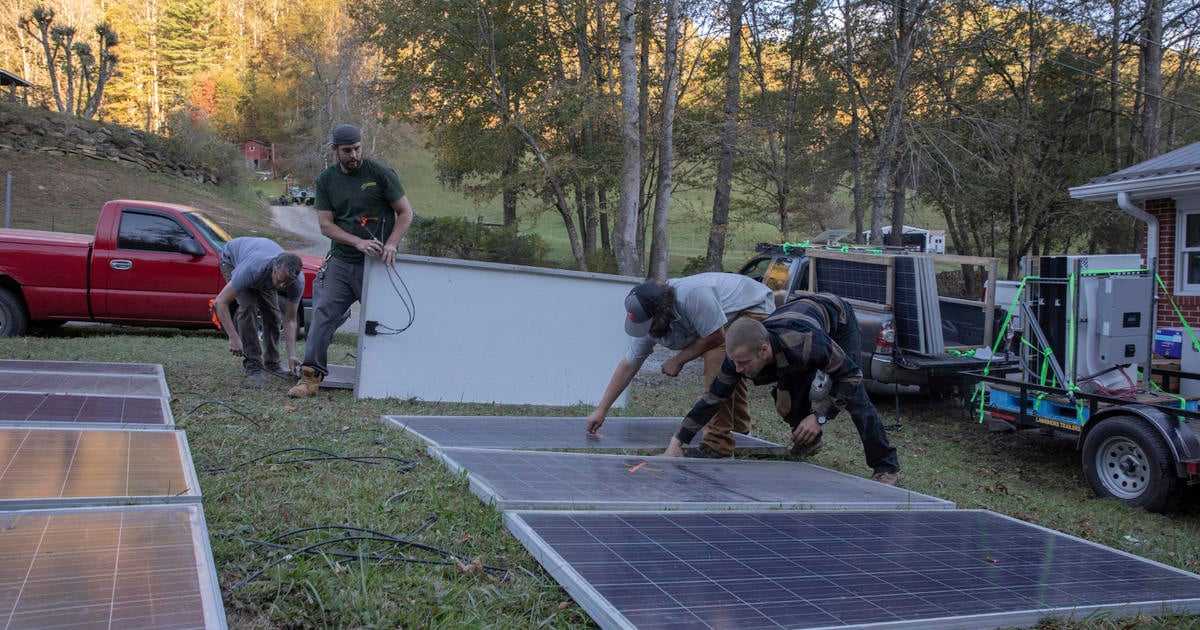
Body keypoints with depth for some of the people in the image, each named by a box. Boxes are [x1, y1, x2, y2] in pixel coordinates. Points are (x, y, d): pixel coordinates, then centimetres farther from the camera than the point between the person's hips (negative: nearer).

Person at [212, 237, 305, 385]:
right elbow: (220, 302, -40)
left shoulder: (297, 281, -32)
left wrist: (292, 356, -30)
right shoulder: (252, 269, -46)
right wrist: (233, 338, -44)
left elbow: (290, 320, -22)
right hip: (232, 258, -4)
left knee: (272, 312, -6)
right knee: (249, 306, -23)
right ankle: (252, 365, -15)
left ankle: (271, 362, 13)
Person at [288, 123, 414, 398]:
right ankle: (311, 376, -7)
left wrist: (391, 244, -15)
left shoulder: (380, 173, -2)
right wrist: (358, 242, -15)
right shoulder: (326, 180, 7)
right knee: (323, 314, -9)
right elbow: (326, 224, 2)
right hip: (341, 261, 2)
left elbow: (405, 212, 0)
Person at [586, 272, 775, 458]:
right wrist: (601, 410, -5)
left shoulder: (693, 296, -39)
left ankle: (717, 444, -22)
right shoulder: (648, 320, -13)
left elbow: (715, 337, -27)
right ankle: (738, 428, 48)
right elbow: (627, 366, -5)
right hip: (733, 315, 9)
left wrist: (678, 360, -16)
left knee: (717, 358, -26)